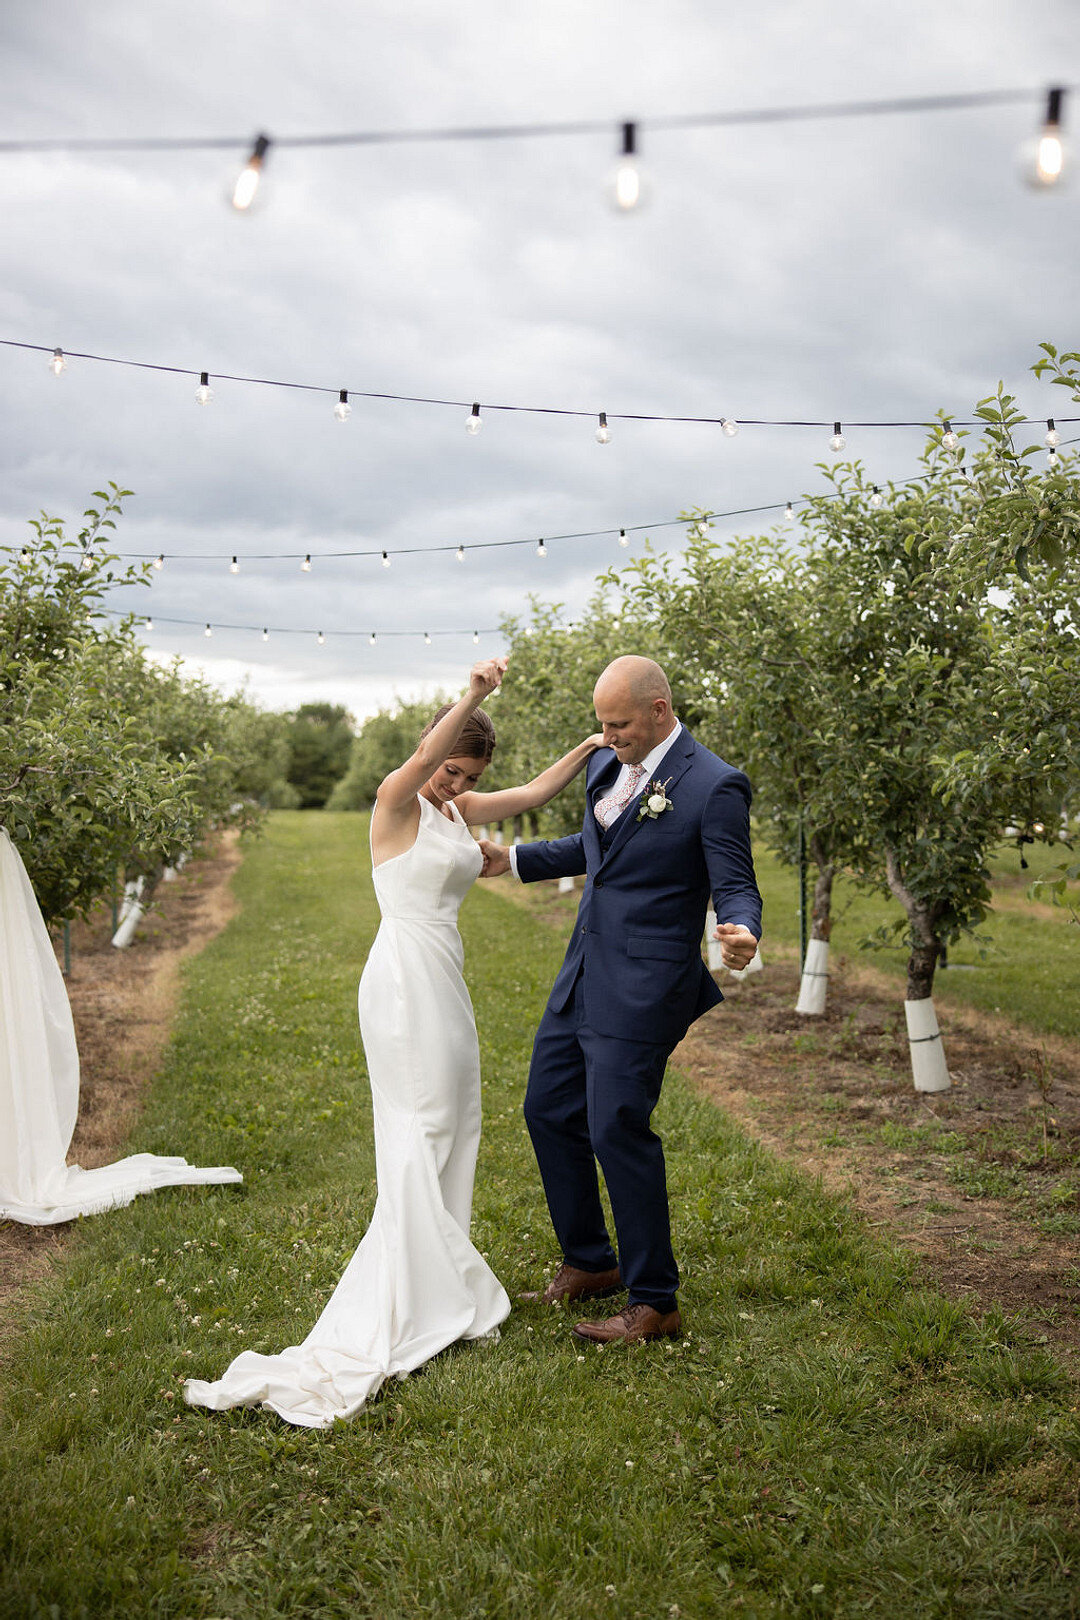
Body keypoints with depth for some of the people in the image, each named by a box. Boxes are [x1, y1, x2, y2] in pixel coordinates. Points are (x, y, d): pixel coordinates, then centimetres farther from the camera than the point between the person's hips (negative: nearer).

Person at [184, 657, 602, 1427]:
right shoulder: (396, 800, -10)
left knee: (450, 1129, 12)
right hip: (406, 980, -9)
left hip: (444, 982, 9)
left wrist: (592, 746, 15)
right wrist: (474, 694, -45)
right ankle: (420, 1301, -1)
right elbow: (424, 754, -31)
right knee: (420, 1133, -6)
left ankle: (439, 1284, 22)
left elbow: (534, 793, 23)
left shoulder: (458, 810, 13)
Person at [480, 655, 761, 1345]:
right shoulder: (608, 765, 9)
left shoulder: (715, 786, -14)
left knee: (618, 1130, -7)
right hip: (583, 975, 9)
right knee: (549, 1110, 14)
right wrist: (513, 859, 29)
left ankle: (654, 1303, 9)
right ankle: (591, 1265, 32)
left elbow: (737, 887, -14)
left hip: (643, 989, -9)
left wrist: (741, 934, -35)